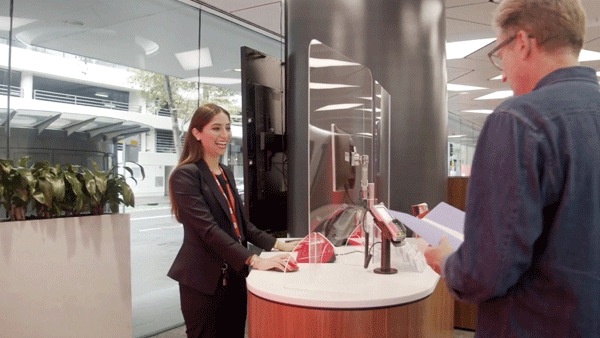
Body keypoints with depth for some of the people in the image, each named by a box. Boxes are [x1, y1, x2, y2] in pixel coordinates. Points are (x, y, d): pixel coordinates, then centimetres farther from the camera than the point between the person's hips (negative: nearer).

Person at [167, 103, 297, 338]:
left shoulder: (226, 173, 13)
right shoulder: (185, 175, -13)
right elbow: (208, 229, -22)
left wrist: (278, 245, 4)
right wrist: (254, 261, -30)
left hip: (234, 276, 7)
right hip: (204, 281, -7)